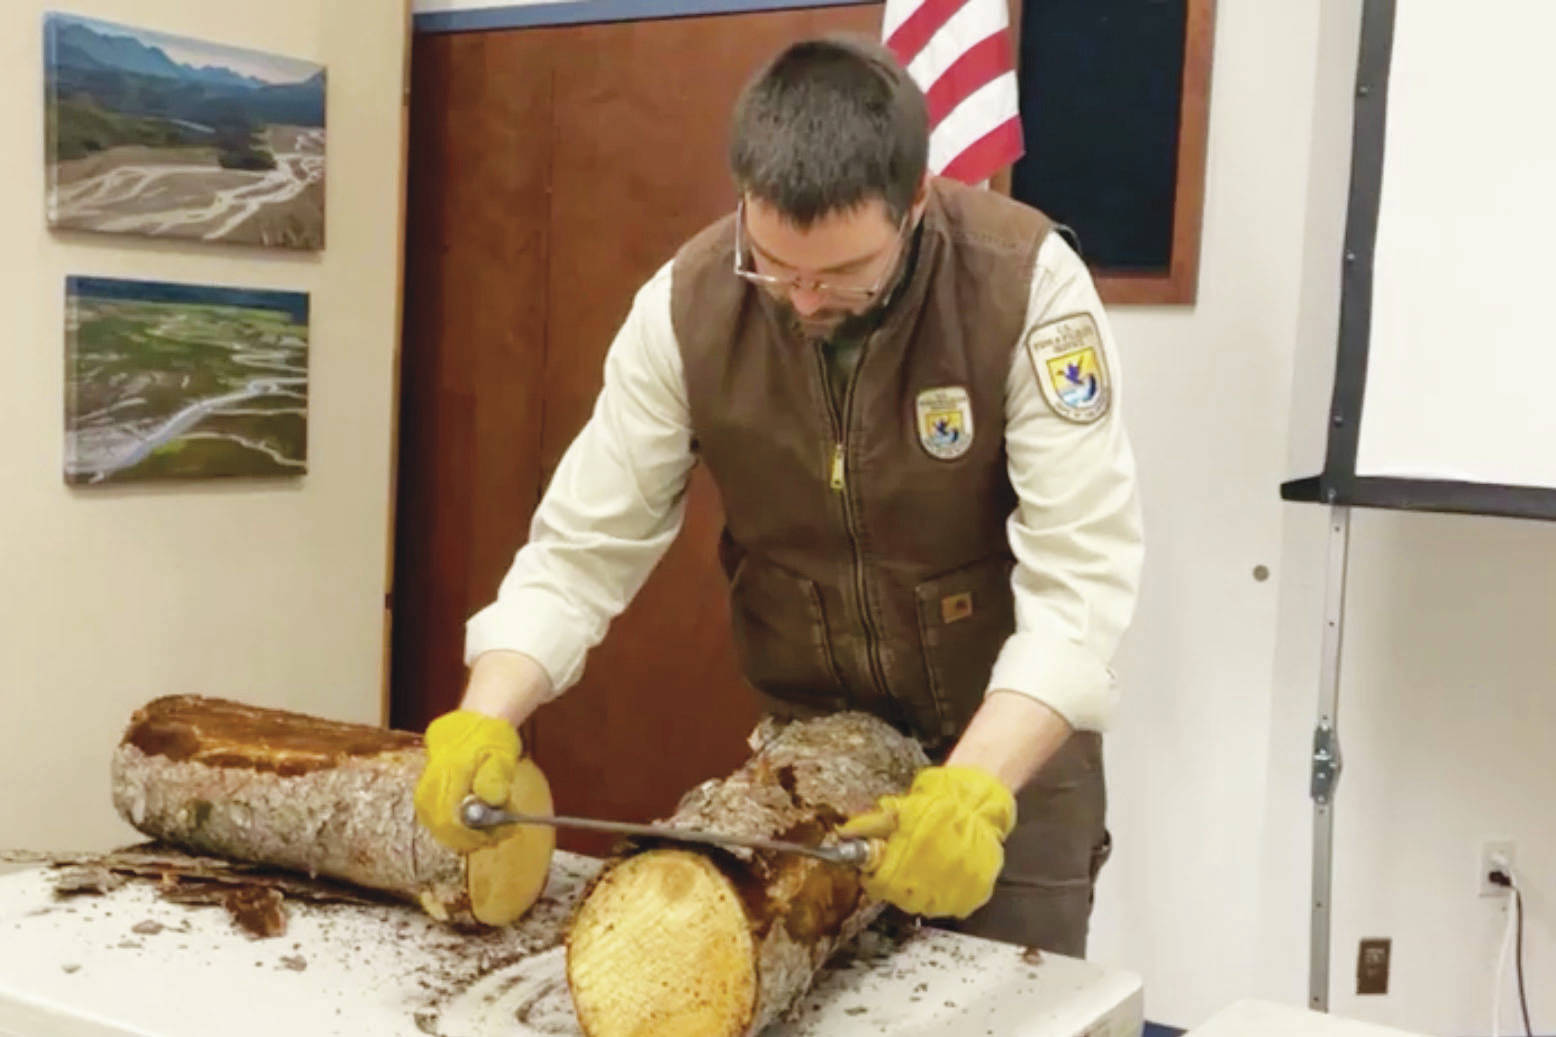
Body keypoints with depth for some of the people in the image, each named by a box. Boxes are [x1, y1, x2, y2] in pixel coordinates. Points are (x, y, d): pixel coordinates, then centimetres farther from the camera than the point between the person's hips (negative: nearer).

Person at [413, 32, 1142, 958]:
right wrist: (484, 720, -27)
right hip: (804, 730, 2)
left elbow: (1081, 570, -27)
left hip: (1012, 736, -2)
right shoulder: (687, 304, -16)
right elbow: (583, 547, -11)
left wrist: (978, 784, -40)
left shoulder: (1027, 284, -24)